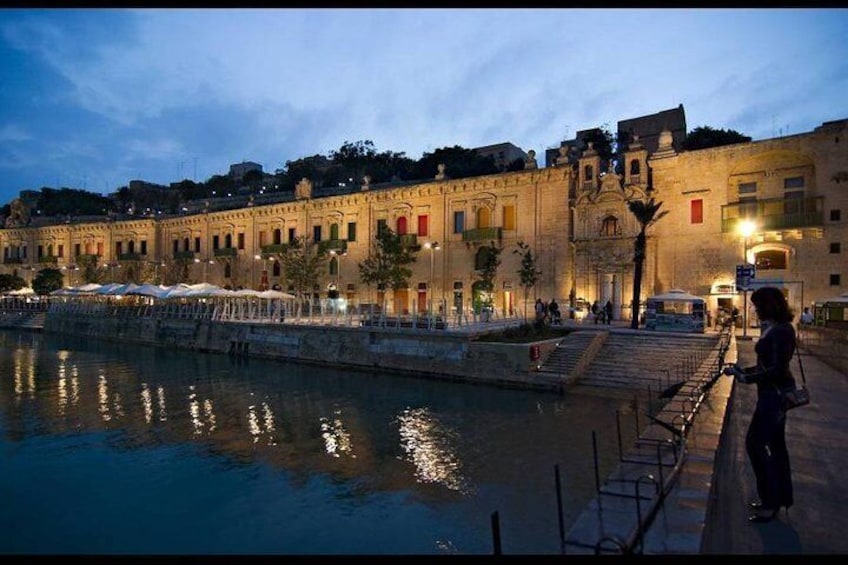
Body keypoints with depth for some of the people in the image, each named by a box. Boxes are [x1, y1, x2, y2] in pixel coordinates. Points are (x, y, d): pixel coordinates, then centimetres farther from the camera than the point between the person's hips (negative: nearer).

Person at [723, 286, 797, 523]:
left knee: (755, 444, -3)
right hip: (776, 394, 10)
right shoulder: (774, 328, 8)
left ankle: (771, 502, 8)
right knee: (775, 444, 18)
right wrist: (742, 370, 8)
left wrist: (747, 378, -16)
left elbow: (777, 370, -24)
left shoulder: (780, 331, -22)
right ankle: (781, 497, 32)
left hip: (775, 394, -10)